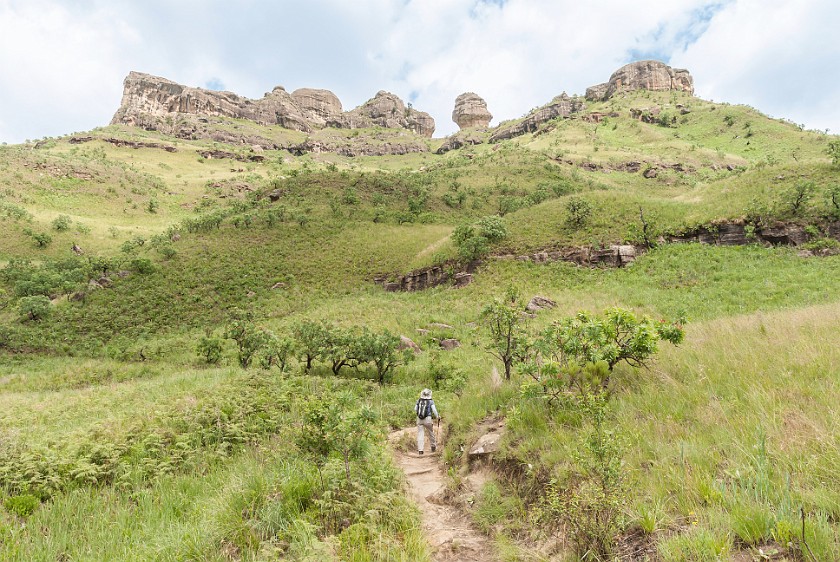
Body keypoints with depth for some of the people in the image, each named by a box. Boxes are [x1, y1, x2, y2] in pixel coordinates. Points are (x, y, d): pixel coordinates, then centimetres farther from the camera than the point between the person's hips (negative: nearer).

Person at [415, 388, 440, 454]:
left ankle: (420, 449, 1)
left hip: (419, 419, 2)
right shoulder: (431, 402, -5)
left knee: (420, 434, 4)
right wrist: (437, 416, 8)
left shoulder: (418, 401, 3)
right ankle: (433, 447, 28)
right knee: (431, 433, 16)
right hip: (427, 419, -2)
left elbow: (415, 410, 8)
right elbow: (434, 410, -7)